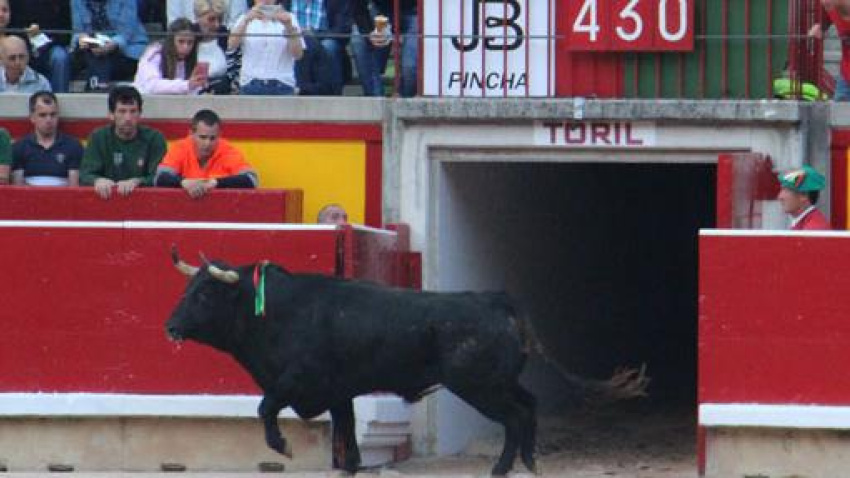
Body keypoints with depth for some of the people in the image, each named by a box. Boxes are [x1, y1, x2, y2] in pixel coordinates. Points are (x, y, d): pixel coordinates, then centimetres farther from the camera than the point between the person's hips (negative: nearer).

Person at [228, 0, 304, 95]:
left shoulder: (288, 19, 5)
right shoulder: (245, 19, 8)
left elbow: (297, 54, -6)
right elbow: (231, 45, -10)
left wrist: (288, 26, -20)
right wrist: (246, 20, -25)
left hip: (282, 86, -1)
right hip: (251, 86, 1)